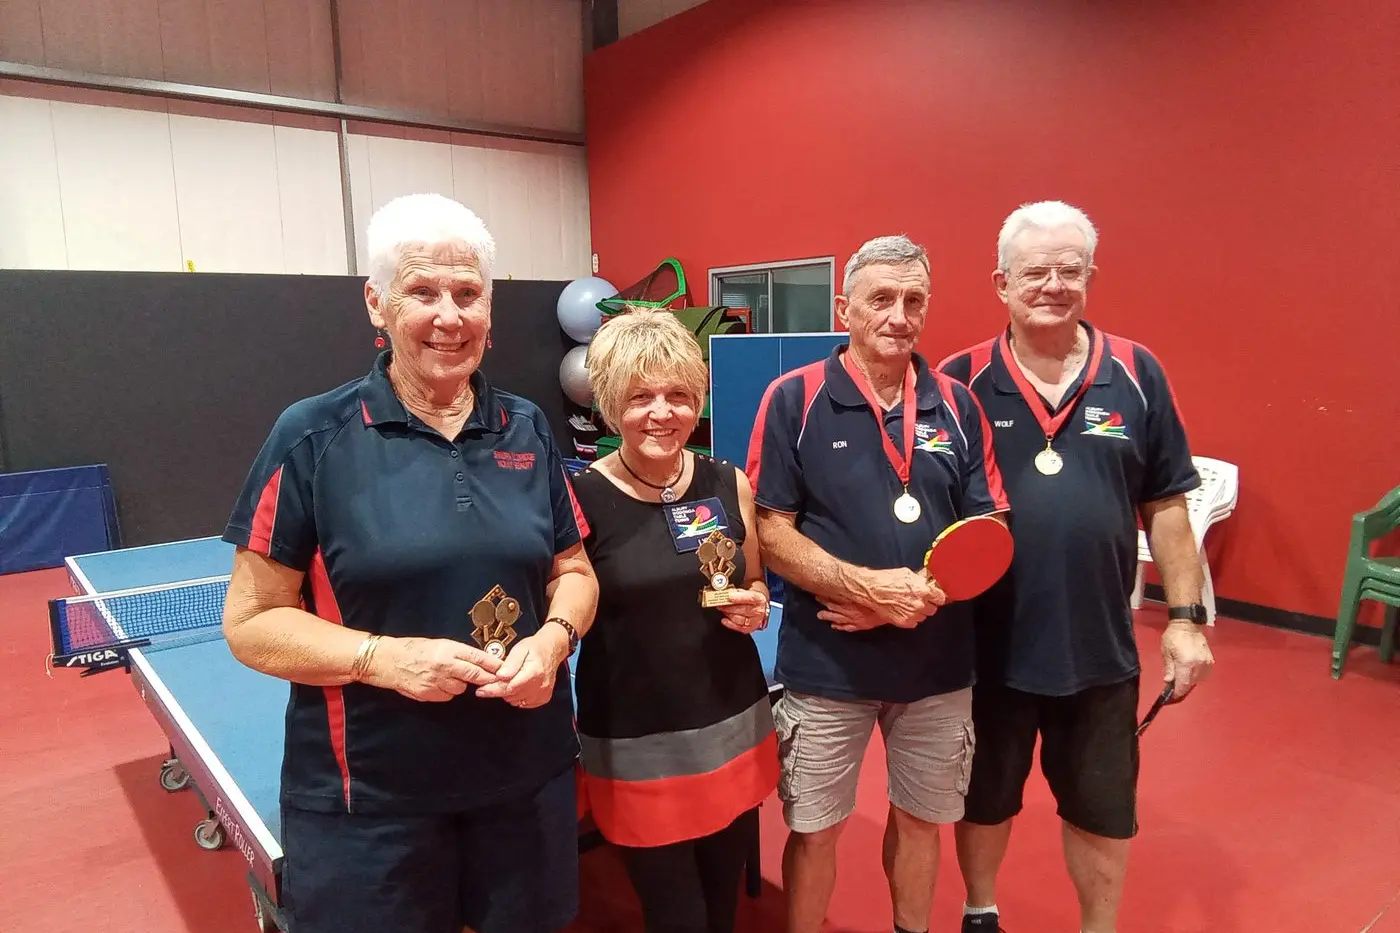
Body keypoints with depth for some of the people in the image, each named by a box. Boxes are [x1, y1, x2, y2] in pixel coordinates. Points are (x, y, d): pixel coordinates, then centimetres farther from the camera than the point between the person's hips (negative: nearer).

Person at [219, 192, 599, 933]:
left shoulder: (527, 430, 2)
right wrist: (384, 657, -21)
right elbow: (251, 621, -7)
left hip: (528, 774, 4)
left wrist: (554, 638, -11)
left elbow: (573, 570, 9)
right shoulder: (312, 436, -9)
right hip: (368, 799, -3)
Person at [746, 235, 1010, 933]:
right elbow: (771, 533, -9)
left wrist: (923, 593, -13)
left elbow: (989, 530, 4)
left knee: (920, 818, 21)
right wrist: (865, 586, -22)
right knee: (814, 830, 12)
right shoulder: (794, 398, -8)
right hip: (825, 664, -3)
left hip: (938, 662, 3)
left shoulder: (956, 405, 2)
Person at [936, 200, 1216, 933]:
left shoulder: (1136, 375, -4)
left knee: (1103, 811, 20)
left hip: (1100, 646, 1)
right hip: (989, 647, -1)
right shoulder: (959, 381, -9)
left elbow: (1165, 507, 2)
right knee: (985, 798, 21)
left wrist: (1185, 616, 1)